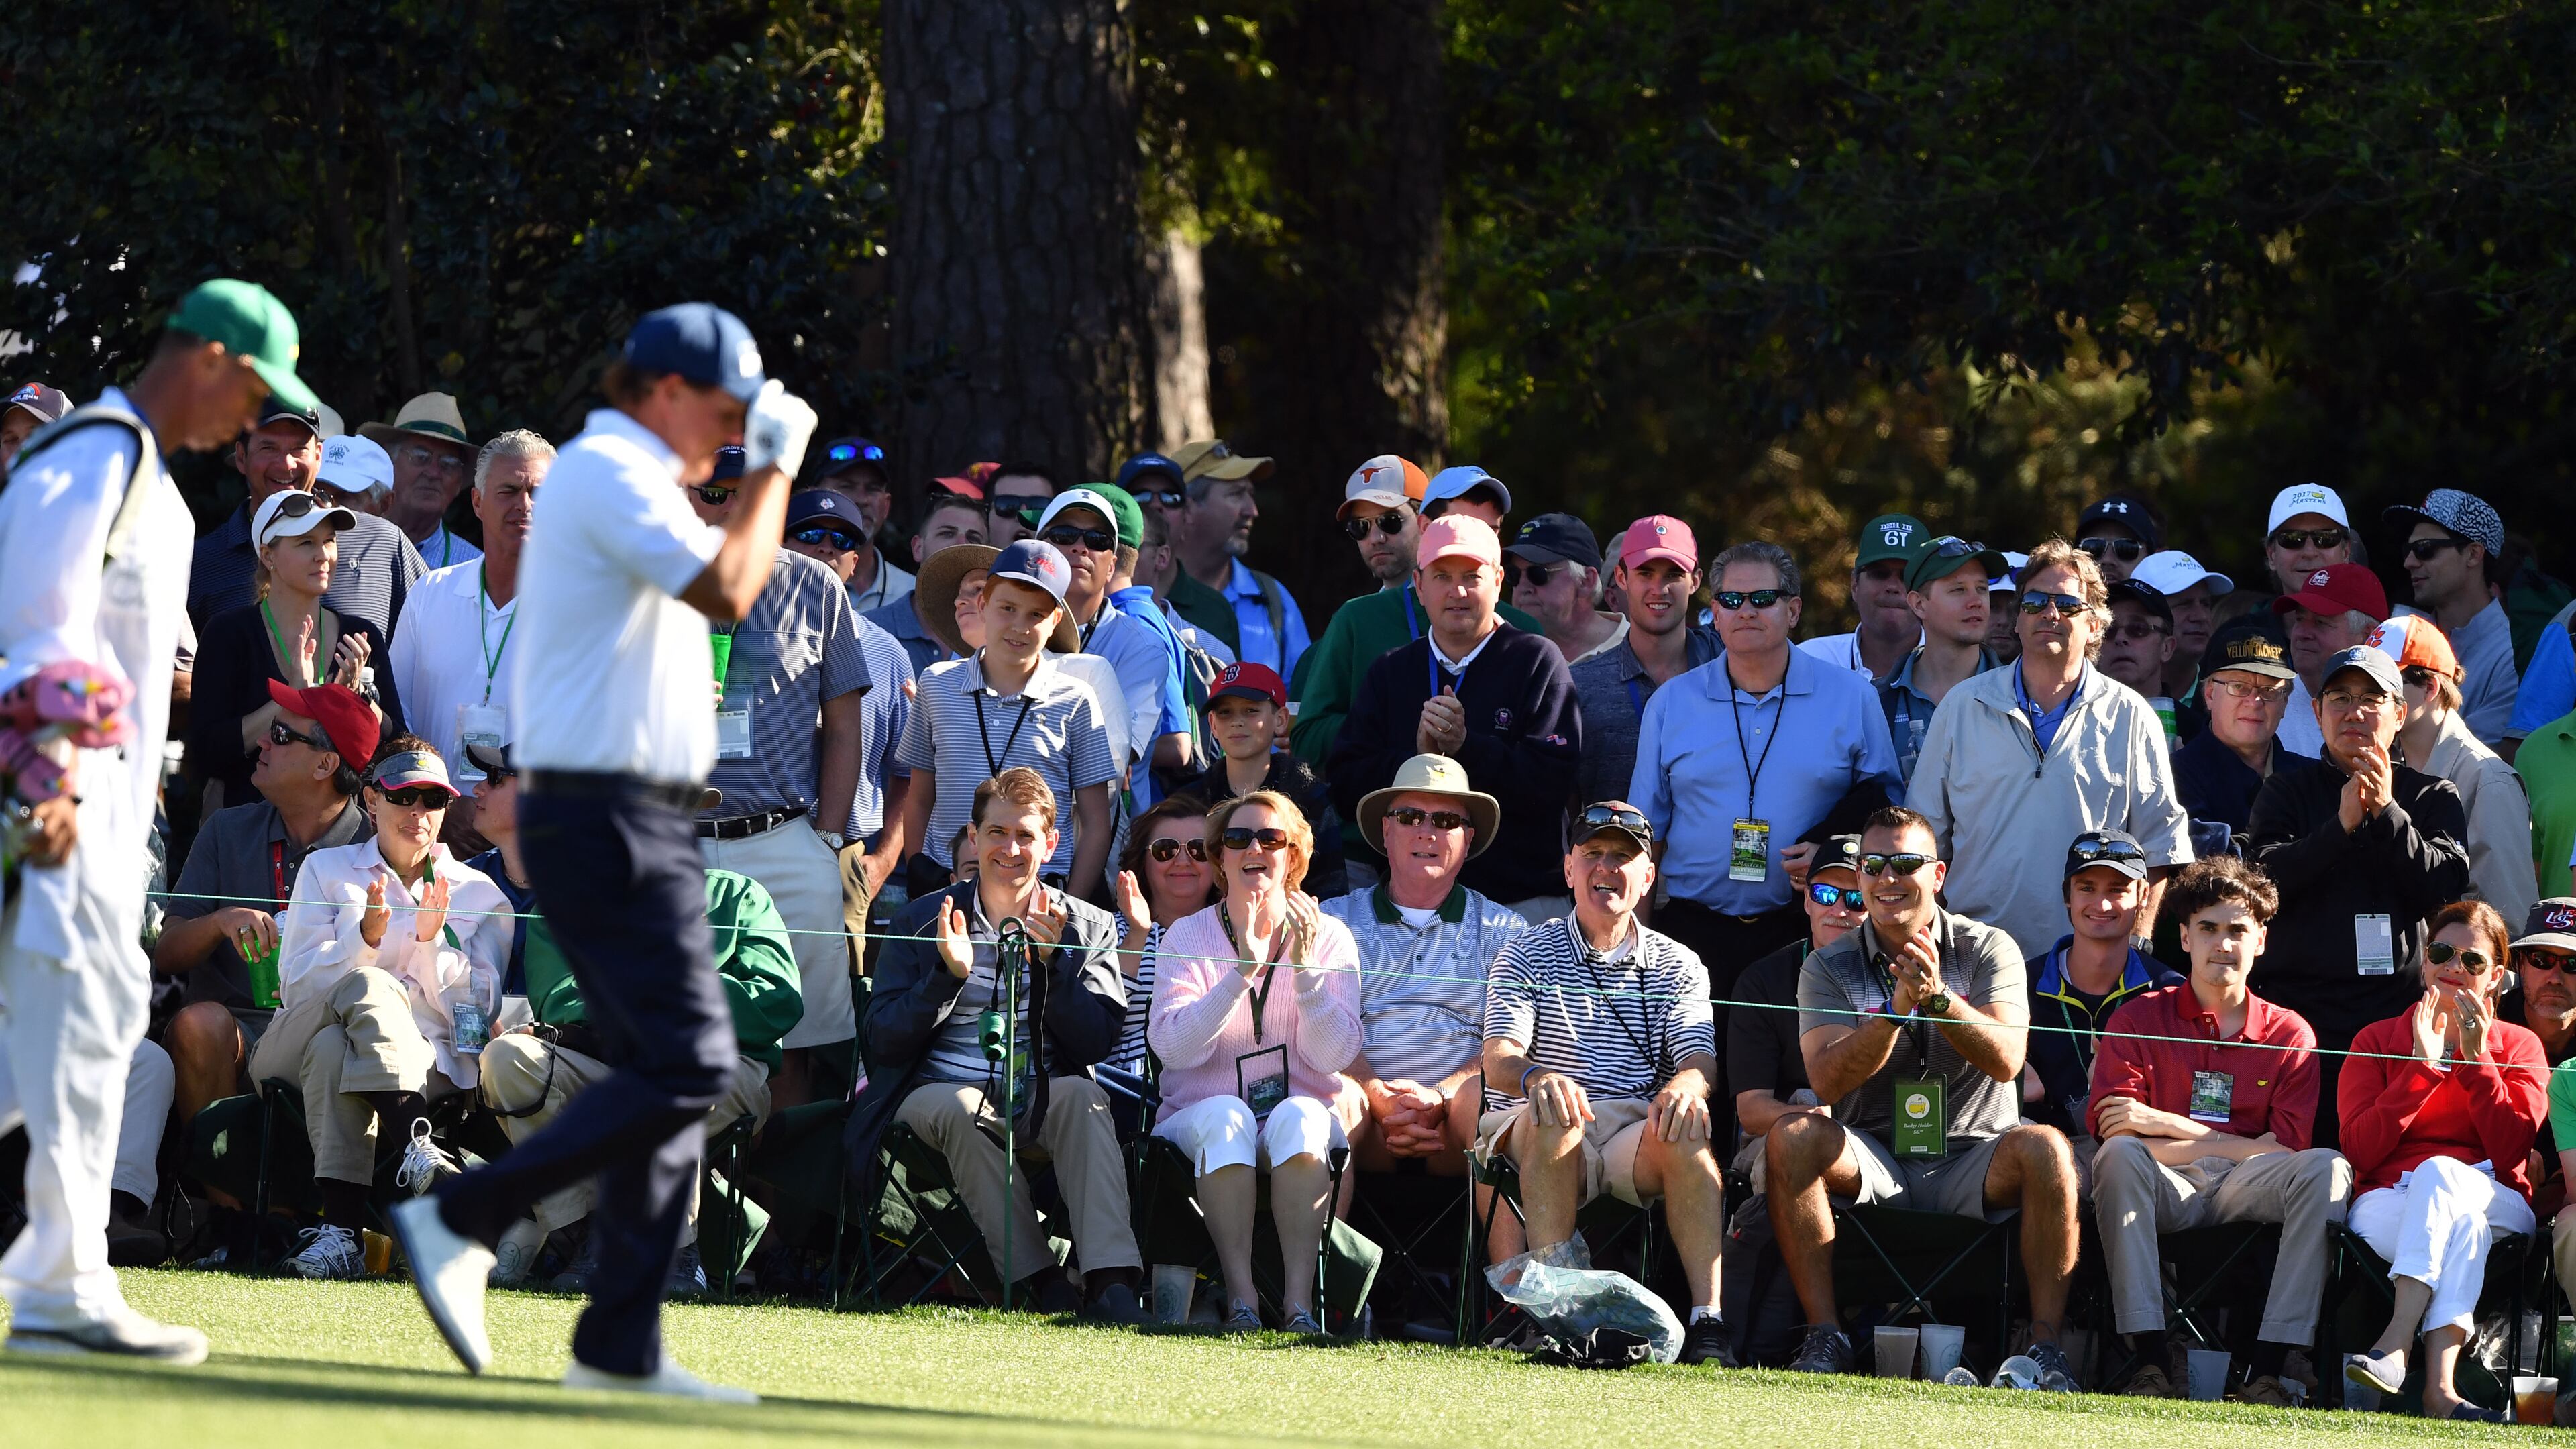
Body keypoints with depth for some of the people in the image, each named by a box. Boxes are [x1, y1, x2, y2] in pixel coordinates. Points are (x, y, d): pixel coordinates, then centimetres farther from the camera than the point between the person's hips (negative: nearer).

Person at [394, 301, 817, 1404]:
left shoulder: (615, 478, 21)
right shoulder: (611, 473, -12)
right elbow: (726, 591, -23)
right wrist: (774, 464, -12)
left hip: (645, 824, 11)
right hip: (605, 814, -11)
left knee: (667, 1068, 8)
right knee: (686, 1061, -16)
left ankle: (621, 1346, 6)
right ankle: (462, 1221, -13)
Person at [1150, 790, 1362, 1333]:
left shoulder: (1329, 937, 5)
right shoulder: (1188, 937, 4)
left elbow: (1334, 1055, -7)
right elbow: (1172, 1046, -13)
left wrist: (1304, 969, -20)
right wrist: (1243, 972, -22)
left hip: (1303, 1114, 1)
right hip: (1200, 1120, -1)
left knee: (1298, 1115, -34)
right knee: (1225, 1115, -35)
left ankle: (1299, 1297, -38)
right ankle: (1240, 1296, -36)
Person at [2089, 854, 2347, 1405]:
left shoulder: (2289, 1034, 10)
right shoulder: (2140, 1019, 7)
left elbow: (2288, 1150, -2)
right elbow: (2111, 1133, -7)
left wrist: (2169, 1125, -9)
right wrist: (2237, 1146, -12)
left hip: (2247, 1194, 1)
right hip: (2167, 1190, -1)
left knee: (2327, 1169, -27)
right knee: (2121, 1155, -33)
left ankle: (2267, 1369, -35)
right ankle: (2150, 1357, -38)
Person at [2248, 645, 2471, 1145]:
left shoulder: (2434, 798, 15)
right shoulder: (2289, 790, 16)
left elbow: (2442, 889, -1)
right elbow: (2263, 875, -1)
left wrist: (2387, 813, -11)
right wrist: (2342, 826, -12)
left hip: (2397, 1006, 0)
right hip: (2300, 1004, 0)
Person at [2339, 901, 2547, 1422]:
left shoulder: (2518, 1046, 14)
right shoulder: (2377, 1041, 15)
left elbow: (2511, 1149, -4)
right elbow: (2359, 1150, -1)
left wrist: (2476, 1057, -8)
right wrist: (2423, 1065, -7)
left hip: (2493, 1202, 0)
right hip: (2389, 1203, 0)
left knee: (2439, 1171, -36)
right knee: (2461, 1224, -36)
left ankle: (2395, 1345, -49)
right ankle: (2439, 1387, -53)